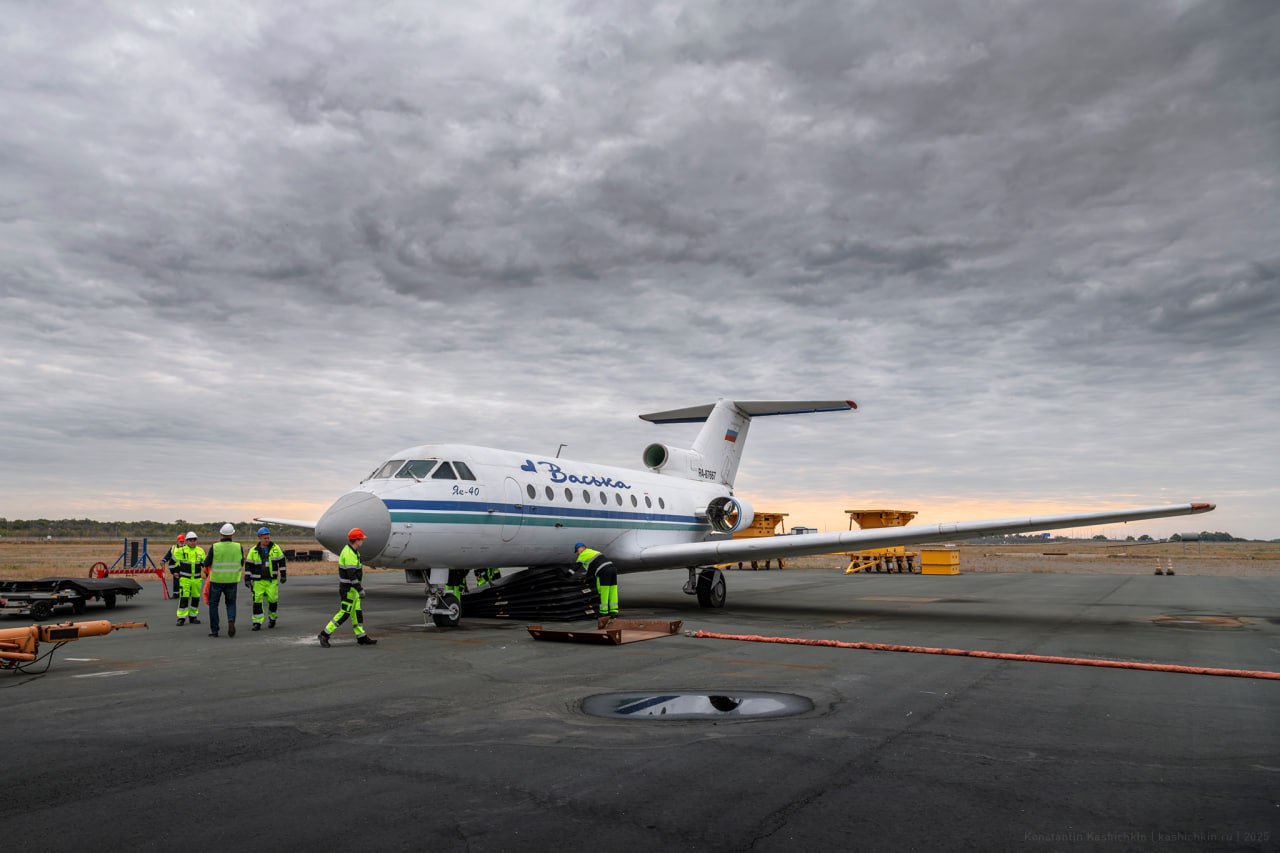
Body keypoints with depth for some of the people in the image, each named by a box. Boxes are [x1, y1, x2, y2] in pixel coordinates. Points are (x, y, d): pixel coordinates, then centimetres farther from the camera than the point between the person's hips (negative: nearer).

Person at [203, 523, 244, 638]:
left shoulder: (215, 547, -11)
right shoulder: (239, 547, -5)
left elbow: (206, 563, -4)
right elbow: (242, 563, 6)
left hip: (216, 580, -1)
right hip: (232, 580, 1)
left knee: (213, 604, 14)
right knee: (231, 603, 16)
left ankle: (214, 630, 14)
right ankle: (231, 620, -11)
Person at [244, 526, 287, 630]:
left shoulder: (275, 548, 2)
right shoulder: (253, 551, 0)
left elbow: (281, 561, 9)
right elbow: (248, 565, 3)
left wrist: (283, 575, 7)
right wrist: (247, 579, -1)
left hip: (272, 581, 0)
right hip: (258, 581, 0)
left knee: (273, 599, -2)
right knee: (257, 601, -4)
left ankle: (272, 618, 23)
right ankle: (257, 622, 4)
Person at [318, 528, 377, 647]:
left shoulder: (350, 551, 11)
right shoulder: (350, 554, -22)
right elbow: (351, 574, -26)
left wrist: (358, 584, 24)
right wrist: (360, 589, -23)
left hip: (351, 588, 10)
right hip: (348, 589, -10)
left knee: (357, 612, 11)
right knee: (344, 613, -5)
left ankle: (362, 637, 15)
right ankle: (325, 634, 2)